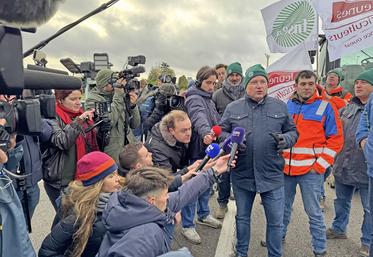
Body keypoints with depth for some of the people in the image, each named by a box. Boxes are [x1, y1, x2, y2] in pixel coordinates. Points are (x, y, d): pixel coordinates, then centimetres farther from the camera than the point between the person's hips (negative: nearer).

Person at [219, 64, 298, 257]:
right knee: (242, 217, 17)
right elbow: (221, 132, 4)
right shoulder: (233, 108, 2)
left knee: (275, 221, 9)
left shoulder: (280, 107, 4)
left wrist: (285, 139, -13)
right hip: (242, 174, 0)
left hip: (272, 175, 0)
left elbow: (293, 132, 9)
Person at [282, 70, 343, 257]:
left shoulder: (325, 107, -1)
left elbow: (336, 139, -2)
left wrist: (321, 164, -8)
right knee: (283, 207, 17)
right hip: (285, 168, 4)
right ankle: (279, 235, 37)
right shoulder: (286, 106, 9)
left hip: (311, 170, -3)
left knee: (313, 212, 4)